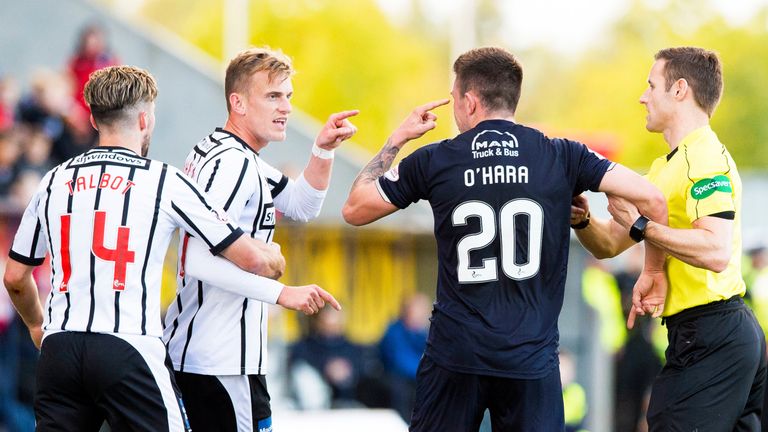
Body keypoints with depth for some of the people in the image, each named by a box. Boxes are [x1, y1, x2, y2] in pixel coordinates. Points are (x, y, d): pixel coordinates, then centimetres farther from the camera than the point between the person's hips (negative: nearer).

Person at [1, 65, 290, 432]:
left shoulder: (55, 181, 12)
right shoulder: (165, 182, 0)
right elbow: (253, 259, 2)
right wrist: (274, 259, 26)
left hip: (58, 349, 4)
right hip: (128, 347, -4)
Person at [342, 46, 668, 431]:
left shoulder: (433, 162, -2)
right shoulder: (562, 157, -1)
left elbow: (354, 209, 11)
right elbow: (651, 198, -5)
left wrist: (396, 140, 20)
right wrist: (654, 269, 9)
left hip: (453, 355, 0)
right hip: (532, 356, 0)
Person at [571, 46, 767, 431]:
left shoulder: (706, 159, -13)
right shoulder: (667, 166, 20)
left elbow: (716, 252, -26)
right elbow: (609, 244, 20)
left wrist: (641, 225, -21)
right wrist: (582, 220, -1)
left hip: (710, 337, -11)